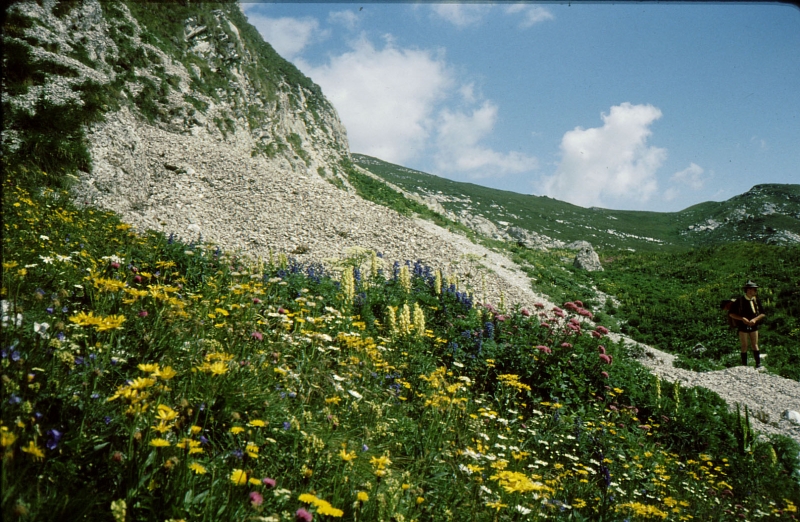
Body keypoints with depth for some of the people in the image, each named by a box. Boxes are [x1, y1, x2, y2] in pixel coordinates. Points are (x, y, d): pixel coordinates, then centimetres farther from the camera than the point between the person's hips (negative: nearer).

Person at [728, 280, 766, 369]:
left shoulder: (756, 300, 2)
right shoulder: (740, 301, -9)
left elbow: (763, 314, 8)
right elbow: (731, 314, -5)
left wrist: (755, 319, -10)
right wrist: (742, 318, -17)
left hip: (753, 326, 3)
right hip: (743, 326, -3)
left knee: (755, 345, 3)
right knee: (744, 346, 2)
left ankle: (758, 364, 6)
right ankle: (745, 366, 7)